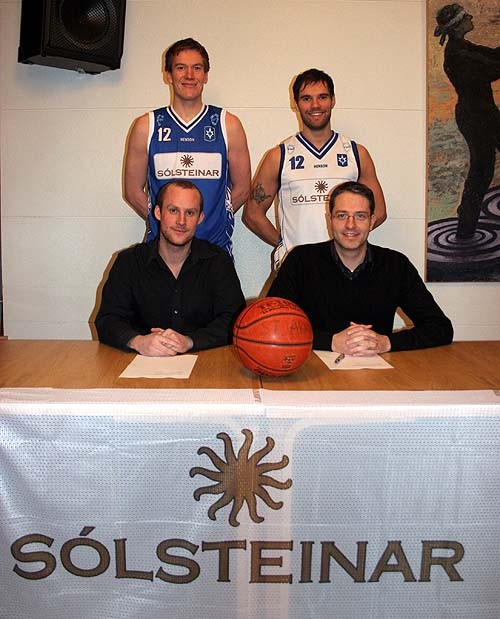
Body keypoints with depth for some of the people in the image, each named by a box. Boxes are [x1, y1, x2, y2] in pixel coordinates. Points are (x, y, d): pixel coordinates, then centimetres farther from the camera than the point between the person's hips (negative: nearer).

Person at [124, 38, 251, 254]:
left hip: (215, 245, 0)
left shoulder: (228, 125, 4)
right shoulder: (146, 126, 4)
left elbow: (241, 188, 9)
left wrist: (212, 219, 4)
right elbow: (133, 190, 8)